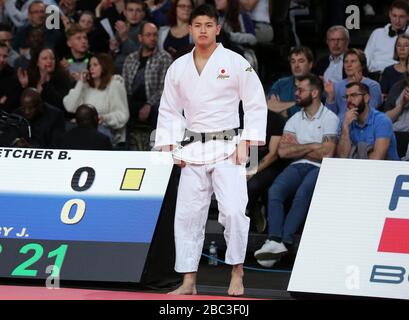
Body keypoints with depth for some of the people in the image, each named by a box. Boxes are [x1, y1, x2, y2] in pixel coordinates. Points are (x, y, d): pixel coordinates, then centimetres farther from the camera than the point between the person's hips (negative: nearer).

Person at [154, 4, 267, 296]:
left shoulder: (236, 63, -4)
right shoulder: (179, 68, 8)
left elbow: (256, 104, -3)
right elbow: (169, 110, 14)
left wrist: (245, 143, -9)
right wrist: (168, 146, 4)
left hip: (228, 148, -4)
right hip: (192, 150, 4)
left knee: (234, 210, -17)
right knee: (187, 215, 3)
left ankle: (237, 275, -3)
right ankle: (189, 282, 12)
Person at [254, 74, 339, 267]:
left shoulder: (329, 118, 3)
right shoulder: (294, 119, 19)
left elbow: (326, 154, -9)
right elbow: (283, 151, 6)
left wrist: (296, 147, 2)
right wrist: (311, 146, -2)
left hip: (319, 168, -5)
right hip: (297, 167, 5)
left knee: (303, 193, -35)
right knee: (274, 190, -25)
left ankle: (284, 241, -40)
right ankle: (274, 241, -39)